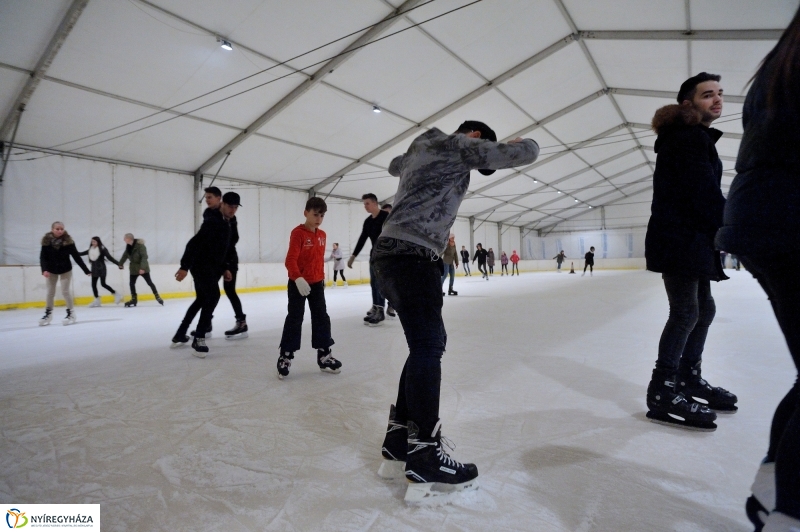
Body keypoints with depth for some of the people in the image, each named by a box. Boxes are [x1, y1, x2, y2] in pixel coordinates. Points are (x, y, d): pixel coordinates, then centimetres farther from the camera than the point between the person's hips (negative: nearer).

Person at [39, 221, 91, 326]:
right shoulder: (47, 241, -14)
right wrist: (44, 270, -28)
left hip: (65, 270, -2)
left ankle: (71, 313, 10)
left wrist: (86, 270, -15)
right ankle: (48, 314, 25)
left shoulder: (68, 241, -17)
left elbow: (76, 256, -14)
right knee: (50, 292, 10)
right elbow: (43, 257, -12)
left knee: (65, 291, -3)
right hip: (51, 270, 2)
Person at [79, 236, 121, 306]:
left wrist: (118, 263, -22)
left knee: (103, 284, -10)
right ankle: (97, 300, 15)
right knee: (93, 284, 6)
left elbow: (110, 257, -15)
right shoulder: (91, 249, 6)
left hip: (101, 269, -7)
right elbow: (82, 253, 20)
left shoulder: (102, 249, -11)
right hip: (94, 269, 7)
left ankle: (117, 295, 3)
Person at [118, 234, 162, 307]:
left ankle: (157, 297, 8)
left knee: (149, 282, -2)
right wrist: (121, 263, 28)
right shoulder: (128, 246, 0)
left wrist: (142, 267, -33)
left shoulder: (140, 245, -21)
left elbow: (144, 257, -26)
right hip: (133, 268, 6)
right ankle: (134, 299, 17)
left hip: (143, 268, -6)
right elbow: (125, 255, 18)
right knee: (132, 283, 5)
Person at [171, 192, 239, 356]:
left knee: (201, 300, 18)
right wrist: (185, 266, -30)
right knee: (212, 297, -19)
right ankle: (199, 339, -14)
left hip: (211, 267, 11)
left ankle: (180, 335, 30)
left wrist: (224, 268, 17)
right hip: (202, 266, -11)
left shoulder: (226, 224, 14)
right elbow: (194, 243, -25)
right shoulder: (213, 221, -17)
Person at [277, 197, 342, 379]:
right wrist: (298, 278, -35)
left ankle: (324, 355, 20)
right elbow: (291, 260, -23)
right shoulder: (298, 233, -15)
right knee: (294, 319, -1)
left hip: (317, 283, 7)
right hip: (298, 284, -6)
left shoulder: (322, 235, 6)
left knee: (322, 318, 9)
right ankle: (285, 356, 12)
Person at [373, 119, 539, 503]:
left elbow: (395, 165, 52)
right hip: (411, 255, -10)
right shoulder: (457, 144, 3)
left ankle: (399, 443, 13)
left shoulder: (420, 150, 28)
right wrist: (522, 142, 24)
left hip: (393, 253, 10)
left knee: (429, 343, 10)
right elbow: (525, 153, 2)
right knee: (427, 347, -12)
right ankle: (424, 459, -9)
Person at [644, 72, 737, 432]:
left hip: (691, 239, 11)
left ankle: (689, 379, 26)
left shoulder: (694, 139, 23)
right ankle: (663, 392, -6)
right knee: (686, 313, -11)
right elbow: (705, 195, -17)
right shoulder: (689, 138, -10)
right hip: (680, 240, -11)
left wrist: (721, 233, 9)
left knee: (704, 310, 15)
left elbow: (704, 192, 19)